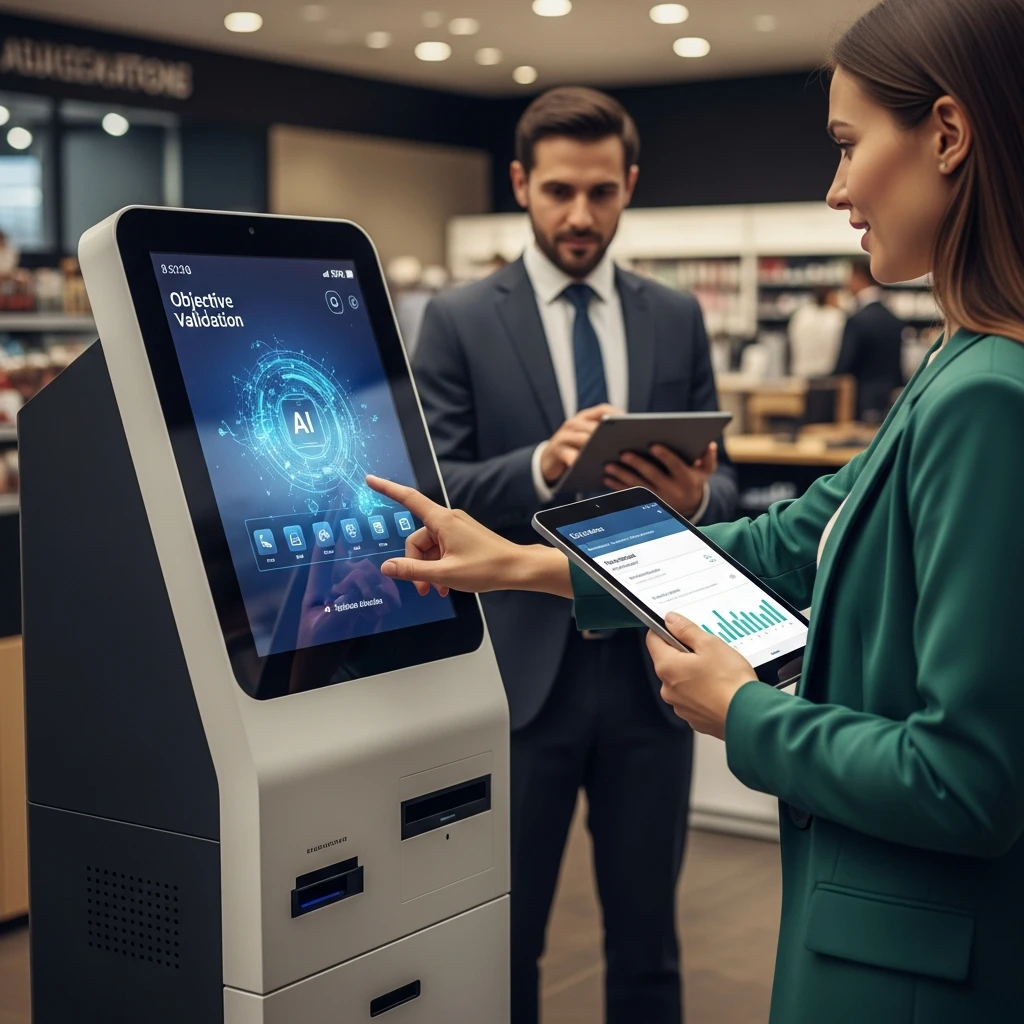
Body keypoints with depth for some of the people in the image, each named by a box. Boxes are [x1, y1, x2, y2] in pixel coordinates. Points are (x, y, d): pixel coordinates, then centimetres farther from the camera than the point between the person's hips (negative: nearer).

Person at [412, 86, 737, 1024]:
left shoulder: (678, 318, 8)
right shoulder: (459, 321, -1)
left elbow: (722, 482, 6)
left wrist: (694, 496, -18)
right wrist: (543, 467, -26)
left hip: (650, 664, 2)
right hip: (521, 667, -2)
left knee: (647, 937, 14)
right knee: (504, 938, 12)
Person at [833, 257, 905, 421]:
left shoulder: (858, 321, -12)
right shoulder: (897, 322, 11)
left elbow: (842, 370, -12)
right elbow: (901, 370, 15)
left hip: (864, 407, -7)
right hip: (891, 408, 7)